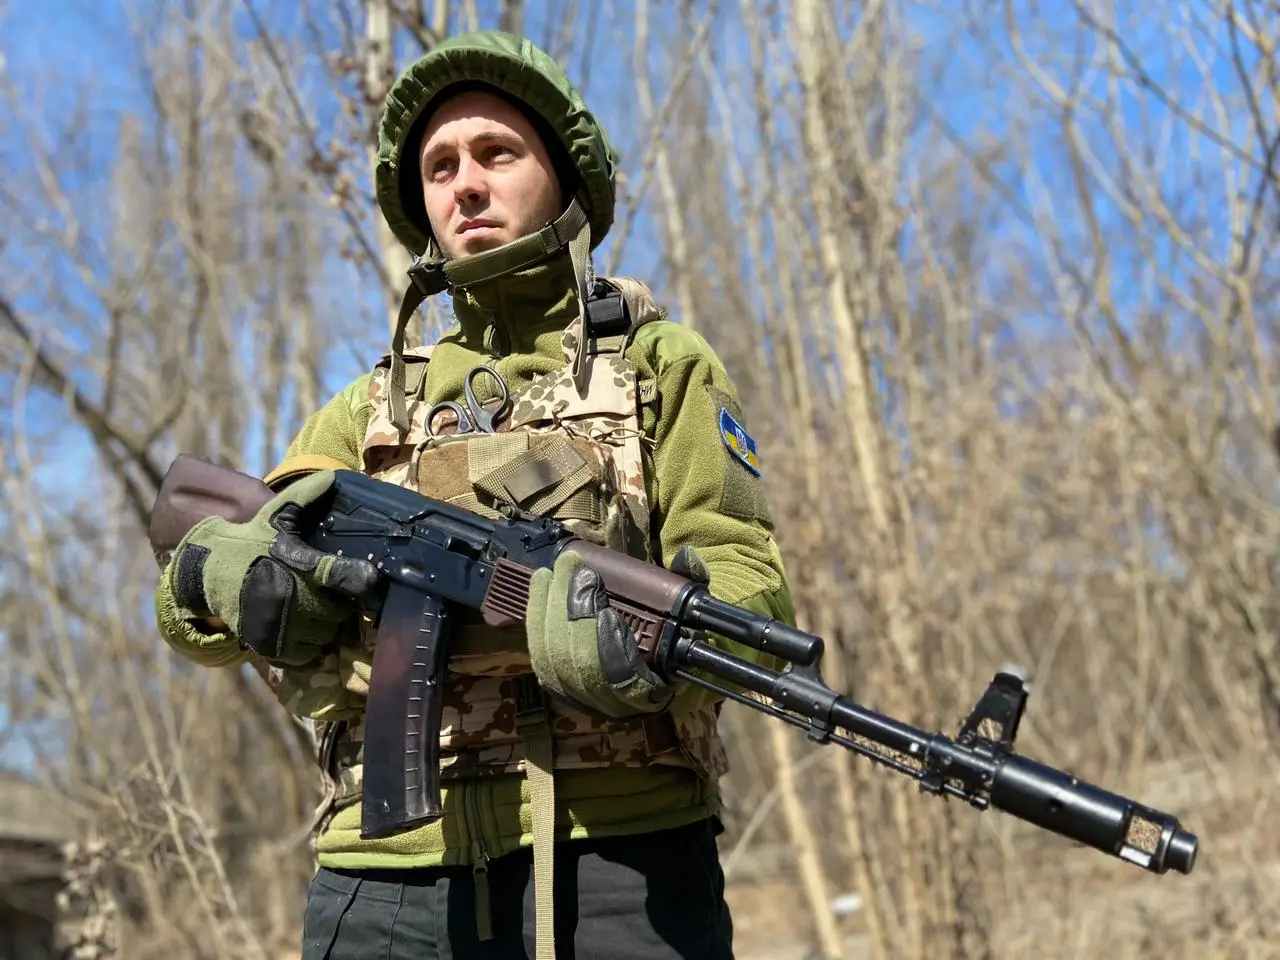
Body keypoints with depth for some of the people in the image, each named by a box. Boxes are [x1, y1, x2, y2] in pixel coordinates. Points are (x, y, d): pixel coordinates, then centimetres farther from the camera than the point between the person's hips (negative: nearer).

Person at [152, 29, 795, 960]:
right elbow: (191, 601, 12)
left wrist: (646, 629, -25)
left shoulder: (661, 363, 10)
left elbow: (752, 588, -2)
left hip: (620, 859, -2)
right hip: (389, 874, 3)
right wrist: (232, 571, -13)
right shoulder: (376, 404, 19)